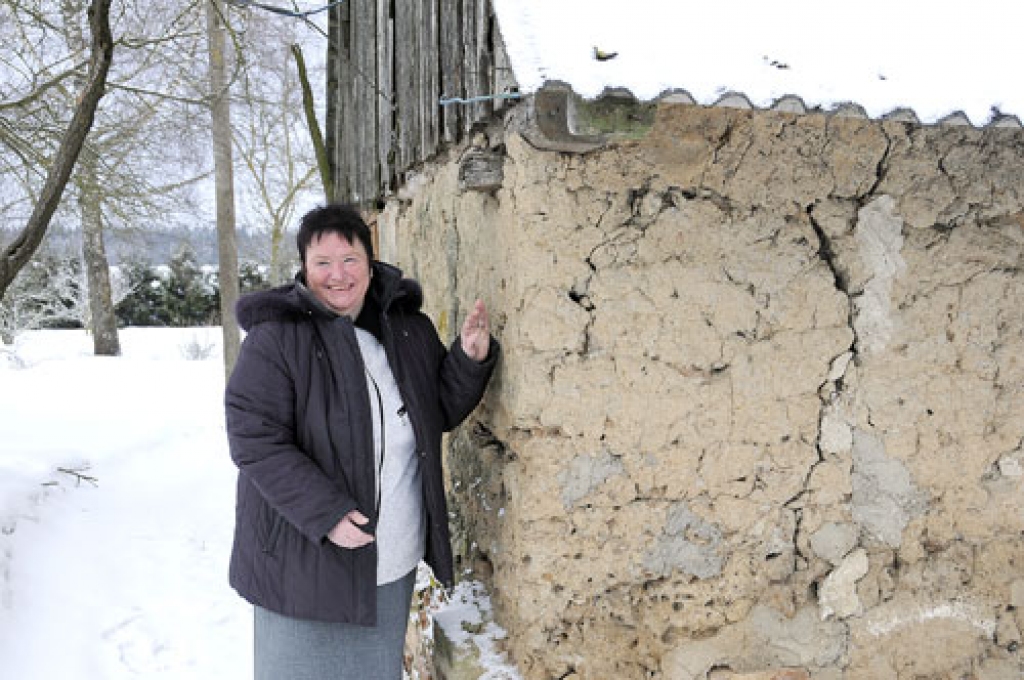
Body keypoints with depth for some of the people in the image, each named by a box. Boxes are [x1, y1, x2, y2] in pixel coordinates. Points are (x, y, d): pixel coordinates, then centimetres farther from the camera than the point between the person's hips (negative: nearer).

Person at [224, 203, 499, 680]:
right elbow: (254, 442, -19)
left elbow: (442, 412, 9)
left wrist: (470, 359, -9)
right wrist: (324, 512, -27)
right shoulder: (276, 337, -15)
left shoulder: (409, 328, 2)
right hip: (305, 558, -5)